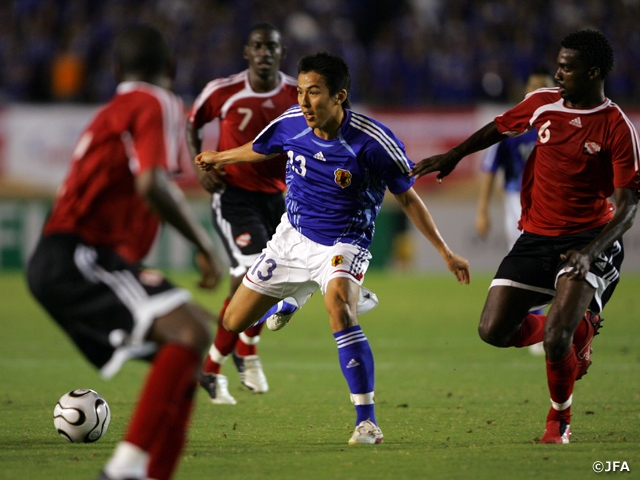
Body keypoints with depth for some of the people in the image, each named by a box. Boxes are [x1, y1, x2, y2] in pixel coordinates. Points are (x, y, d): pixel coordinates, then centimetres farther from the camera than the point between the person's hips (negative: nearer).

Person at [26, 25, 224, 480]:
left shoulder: (113, 112, 27)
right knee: (190, 331, -26)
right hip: (76, 258, -10)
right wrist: (205, 245, -12)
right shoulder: (158, 104, -3)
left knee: (188, 340, 12)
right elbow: (151, 185, -19)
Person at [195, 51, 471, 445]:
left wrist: (446, 253, -9)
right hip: (293, 236, 5)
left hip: (343, 245, -5)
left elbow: (408, 198, -10)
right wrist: (220, 158, 32)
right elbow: (261, 150, 14)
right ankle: (294, 297, 44)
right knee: (235, 321, 7)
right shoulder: (290, 124, -12)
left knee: (338, 308, -36)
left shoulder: (374, 142, -24)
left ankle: (368, 422, -30)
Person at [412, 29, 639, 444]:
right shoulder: (543, 103, 2)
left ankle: (560, 420, 6)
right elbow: (500, 128, 24)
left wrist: (590, 251, -27)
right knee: (493, 331, -2)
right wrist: (453, 157, 27)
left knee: (556, 336, -24)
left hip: (588, 239, -6)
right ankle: (578, 330, 26)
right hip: (536, 236, 6)